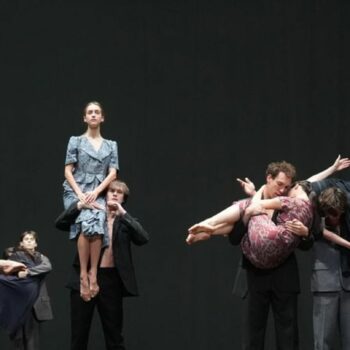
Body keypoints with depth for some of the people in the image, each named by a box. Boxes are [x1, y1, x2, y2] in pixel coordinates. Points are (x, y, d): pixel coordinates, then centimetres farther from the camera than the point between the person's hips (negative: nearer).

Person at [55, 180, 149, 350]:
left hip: (111, 280, 0)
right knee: (79, 334, 4)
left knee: (114, 334, 4)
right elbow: (60, 223, 0)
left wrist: (122, 213, -13)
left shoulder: (125, 221, 9)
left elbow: (143, 238, -9)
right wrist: (80, 205, -12)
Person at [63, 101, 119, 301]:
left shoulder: (111, 145, 16)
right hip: (76, 191, -2)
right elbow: (68, 172, 4)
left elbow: (113, 174, 6)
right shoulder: (76, 141, 10)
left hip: (98, 193, 2)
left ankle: (93, 274, -28)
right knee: (87, 222, -32)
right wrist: (80, 194, -11)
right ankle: (84, 275, -27)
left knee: (97, 222, -31)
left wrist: (95, 192, -10)